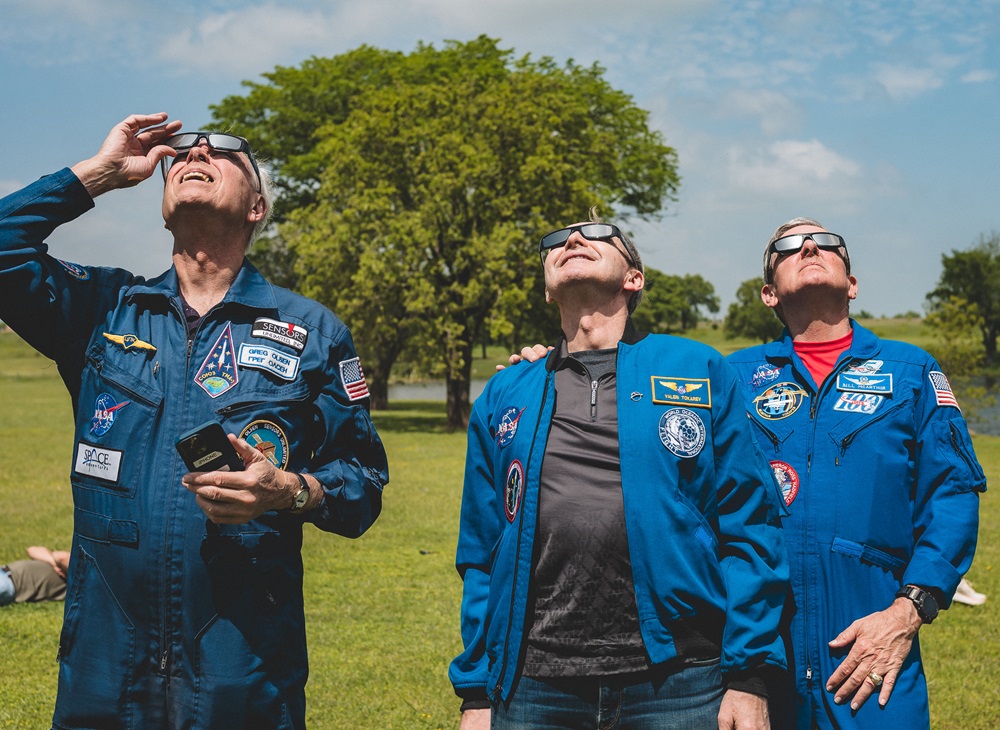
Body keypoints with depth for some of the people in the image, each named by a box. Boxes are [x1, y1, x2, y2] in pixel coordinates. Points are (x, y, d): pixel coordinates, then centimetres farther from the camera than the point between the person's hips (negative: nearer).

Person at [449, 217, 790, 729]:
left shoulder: (699, 371, 5)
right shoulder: (502, 398, 12)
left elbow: (748, 525, 0)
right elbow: (481, 555, 12)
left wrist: (749, 679, -6)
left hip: (679, 685, -2)